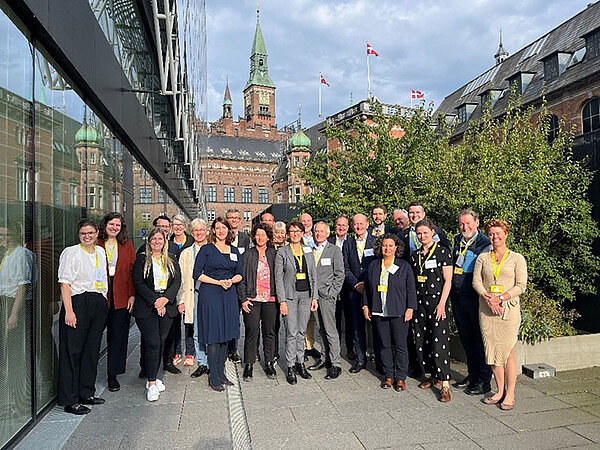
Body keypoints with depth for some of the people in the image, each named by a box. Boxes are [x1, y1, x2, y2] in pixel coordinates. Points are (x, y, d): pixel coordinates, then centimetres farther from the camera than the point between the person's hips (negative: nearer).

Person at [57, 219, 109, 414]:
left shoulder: (101, 252, 14)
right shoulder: (71, 253, -4)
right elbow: (65, 283, -10)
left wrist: (104, 302, 14)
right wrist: (69, 310, -17)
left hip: (99, 304, 6)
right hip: (78, 302, -6)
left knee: (92, 350, 11)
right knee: (72, 352, -1)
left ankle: (86, 393, 23)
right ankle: (70, 400, 7)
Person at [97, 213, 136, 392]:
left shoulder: (127, 244, 8)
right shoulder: (96, 244, 3)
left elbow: (132, 270, 5)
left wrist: (132, 295, -3)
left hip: (121, 296, 1)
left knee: (118, 336, 5)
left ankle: (113, 375, 17)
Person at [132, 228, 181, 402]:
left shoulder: (172, 262, 13)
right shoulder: (141, 260, 3)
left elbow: (177, 282, 4)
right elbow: (138, 283, -6)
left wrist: (165, 299, -12)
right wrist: (155, 301, -14)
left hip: (167, 308, 4)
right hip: (146, 308, -3)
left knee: (160, 343, 6)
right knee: (152, 343, -9)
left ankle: (152, 377, 19)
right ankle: (151, 383, -2)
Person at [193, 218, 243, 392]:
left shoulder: (234, 250, 12)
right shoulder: (206, 249, -1)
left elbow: (239, 274, 14)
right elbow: (197, 274, -5)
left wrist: (231, 280, -7)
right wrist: (218, 282, -12)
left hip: (229, 294, 5)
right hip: (210, 294, -4)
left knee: (226, 334, 9)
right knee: (213, 335, -3)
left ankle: (221, 373, 21)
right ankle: (213, 377, 7)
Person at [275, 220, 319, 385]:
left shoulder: (308, 251, 9)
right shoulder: (282, 252, -2)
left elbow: (313, 275, 11)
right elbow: (278, 278, -5)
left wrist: (314, 297, 5)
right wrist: (282, 301, -11)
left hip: (306, 294, 4)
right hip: (290, 295, -3)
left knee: (302, 331, 10)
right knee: (291, 332, -3)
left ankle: (300, 363, 23)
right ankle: (290, 368, 9)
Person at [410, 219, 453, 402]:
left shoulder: (443, 251, -4)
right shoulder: (415, 255, 11)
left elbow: (448, 280, -7)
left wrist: (441, 304, -14)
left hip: (437, 300, -6)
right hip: (420, 301, 6)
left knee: (439, 342, -8)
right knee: (421, 340, 8)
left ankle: (445, 385, -2)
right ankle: (434, 376, 24)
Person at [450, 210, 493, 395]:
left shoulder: (485, 244, -7)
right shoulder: (458, 241, 12)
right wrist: (450, 290, 17)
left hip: (475, 298, -6)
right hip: (457, 297, 7)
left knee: (481, 339, 3)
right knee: (466, 338, 15)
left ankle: (484, 381, 15)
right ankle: (472, 375, 30)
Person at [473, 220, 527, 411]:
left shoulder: (517, 258, 3)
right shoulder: (482, 258, 10)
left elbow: (521, 286, -3)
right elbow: (476, 281, 3)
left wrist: (500, 298, -13)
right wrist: (488, 298, -12)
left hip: (508, 308, -3)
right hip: (486, 309, 3)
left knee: (507, 352, -2)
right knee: (492, 351, 6)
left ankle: (510, 394, 10)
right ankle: (500, 391, 19)